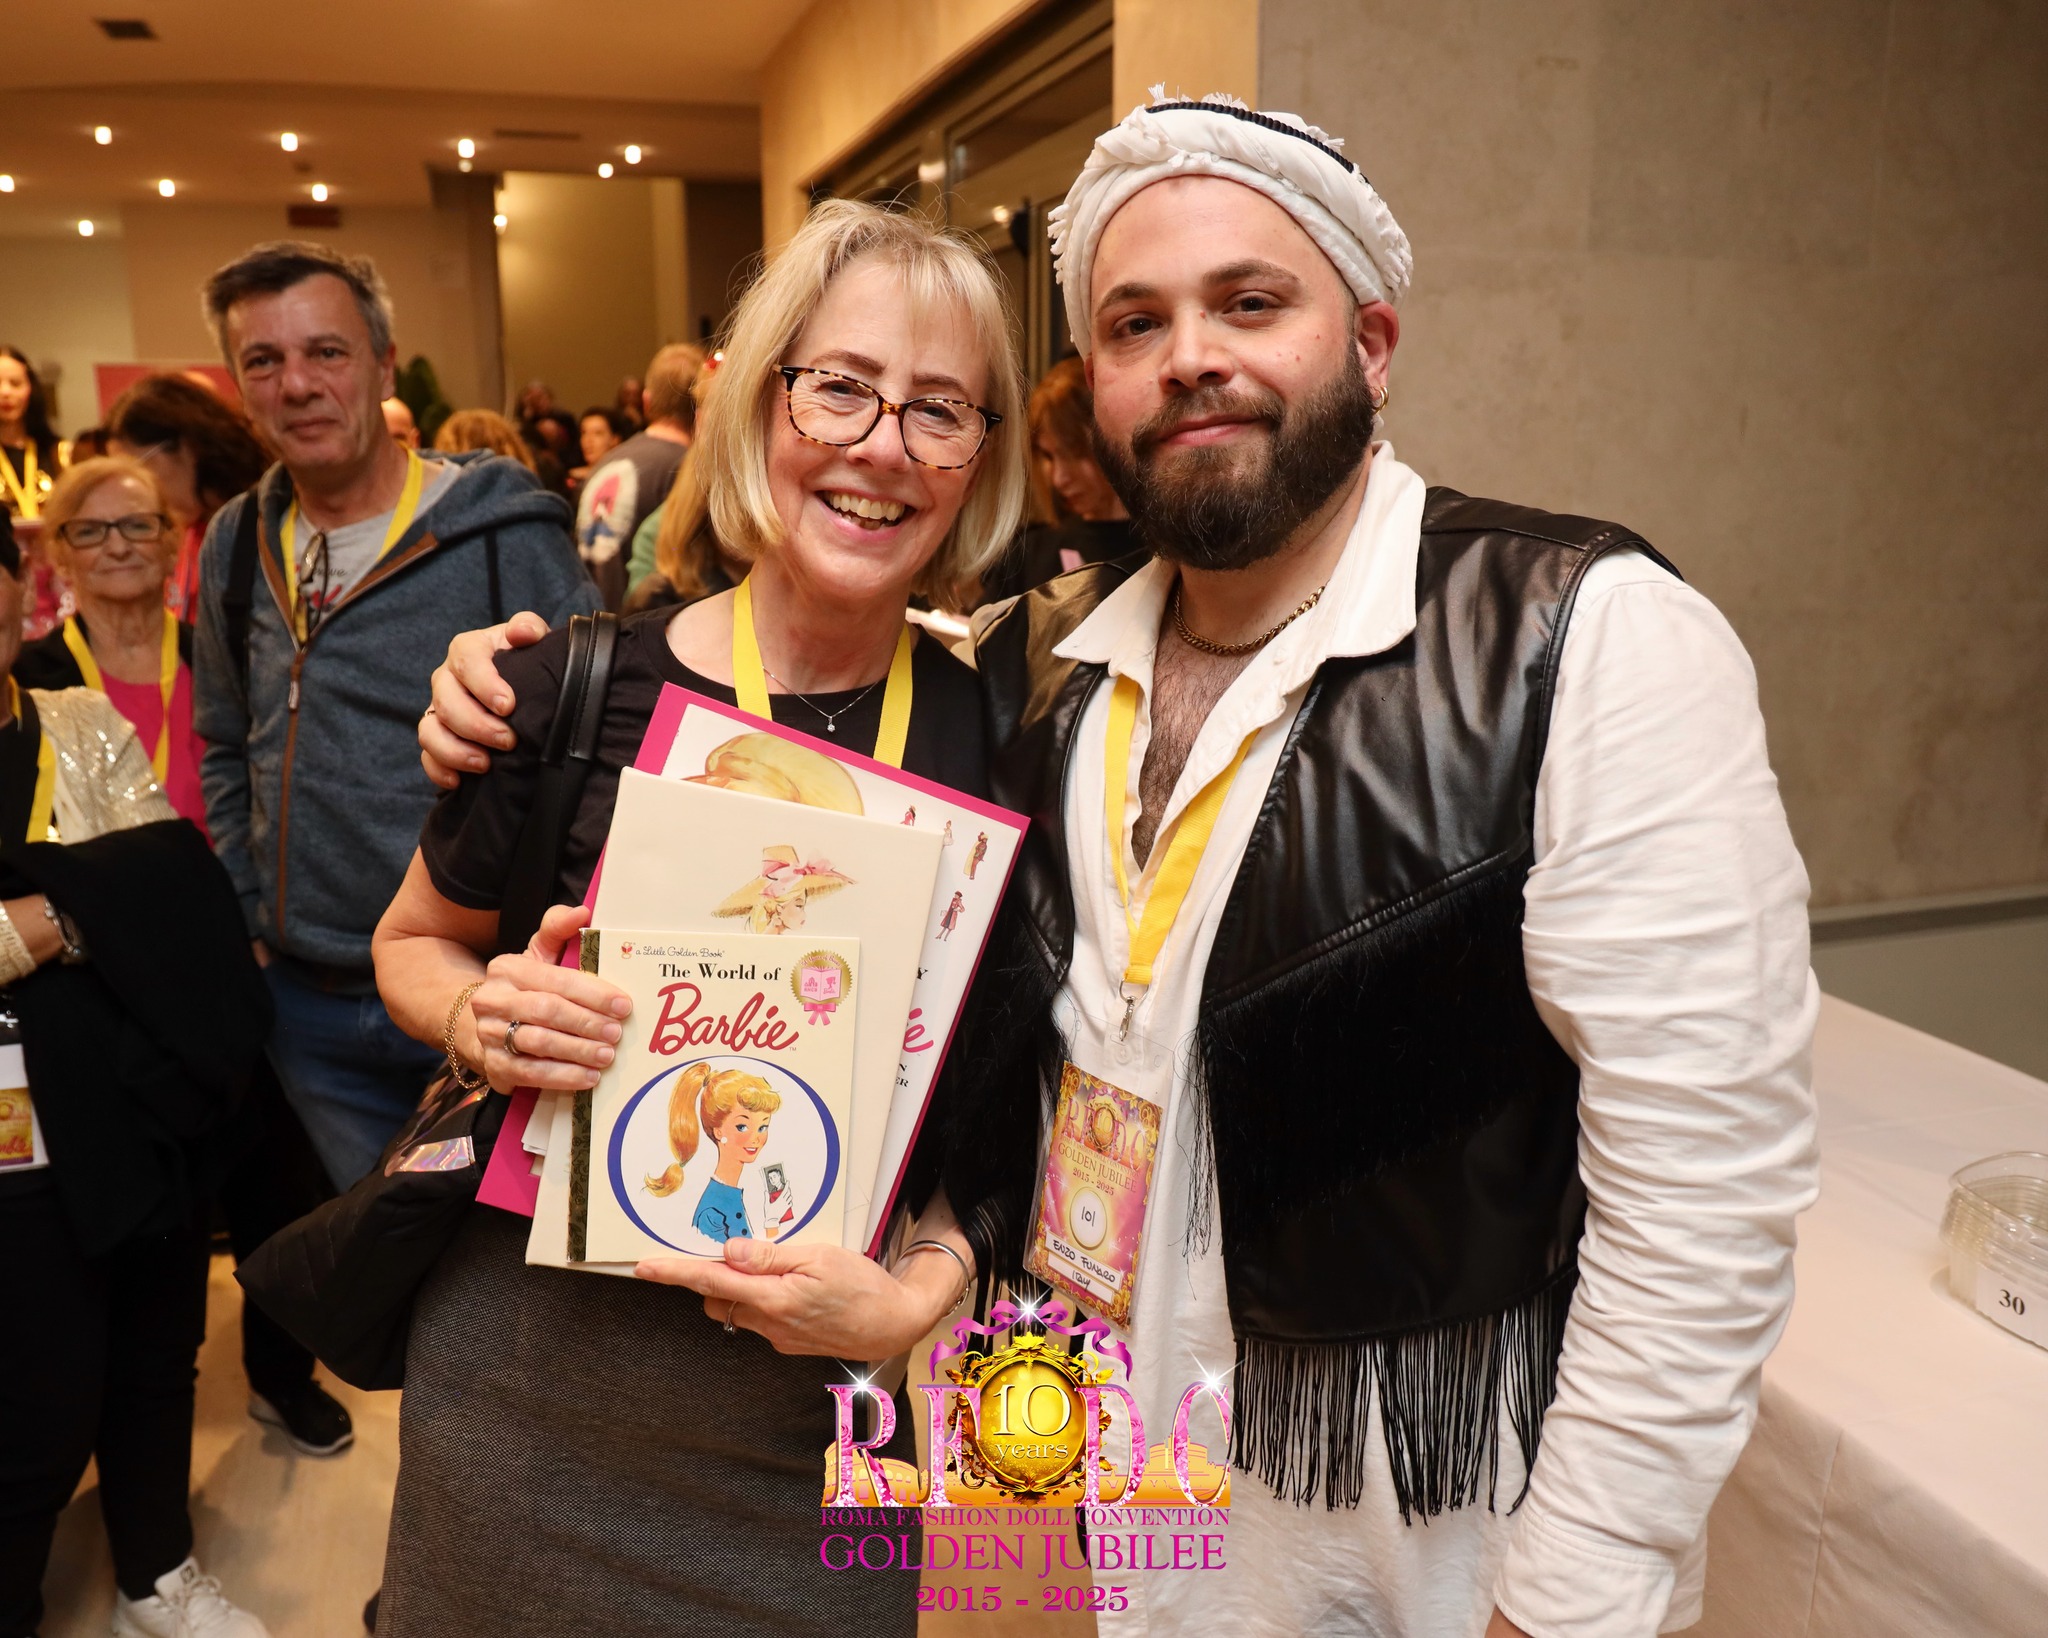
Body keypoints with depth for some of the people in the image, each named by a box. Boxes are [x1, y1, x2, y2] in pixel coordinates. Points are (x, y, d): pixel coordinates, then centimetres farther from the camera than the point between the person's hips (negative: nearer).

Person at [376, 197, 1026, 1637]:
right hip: (537, 1397, 0)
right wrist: (479, 1016, -17)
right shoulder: (584, 690, -13)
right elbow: (411, 942, 4)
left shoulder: (992, 734, -10)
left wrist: (924, 1287, -17)